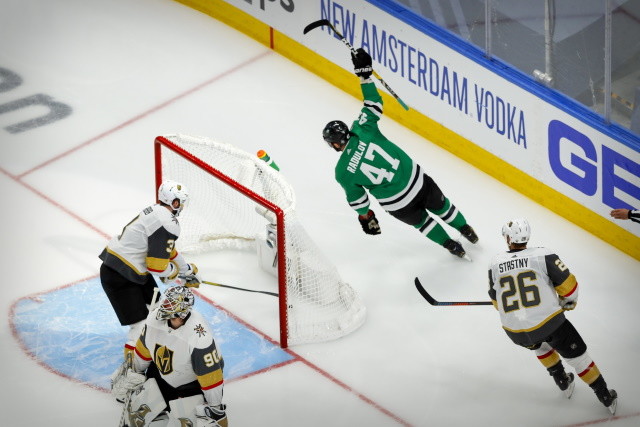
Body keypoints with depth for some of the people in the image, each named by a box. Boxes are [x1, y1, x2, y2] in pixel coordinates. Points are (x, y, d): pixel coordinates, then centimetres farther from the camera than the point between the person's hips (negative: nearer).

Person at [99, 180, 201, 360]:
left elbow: (166, 249, 25)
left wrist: (188, 269, 31)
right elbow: (157, 265, -21)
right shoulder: (168, 224, -20)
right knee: (142, 323, -9)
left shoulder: (155, 212, 11)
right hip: (119, 278, -10)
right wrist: (172, 273, 1)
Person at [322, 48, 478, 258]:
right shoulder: (362, 130, -12)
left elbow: (357, 199, -2)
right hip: (417, 180, 2)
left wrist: (365, 215, 18)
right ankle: (466, 231, 53)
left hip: (397, 203, -2)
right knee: (440, 205, 32)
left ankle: (452, 246, 46)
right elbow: (373, 103, 1)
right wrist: (365, 73, 6)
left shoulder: (343, 172, -14)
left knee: (421, 220, 32)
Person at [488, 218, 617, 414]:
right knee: (577, 355, 16)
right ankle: (605, 397, 27)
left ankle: (563, 383, 42)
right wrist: (569, 302, 17)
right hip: (549, 323, -3)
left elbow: (496, 300, 11)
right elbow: (568, 283, -5)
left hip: (515, 332, 3)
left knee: (541, 346, 35)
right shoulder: (543, 255, -7)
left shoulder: (495, 263, 0)